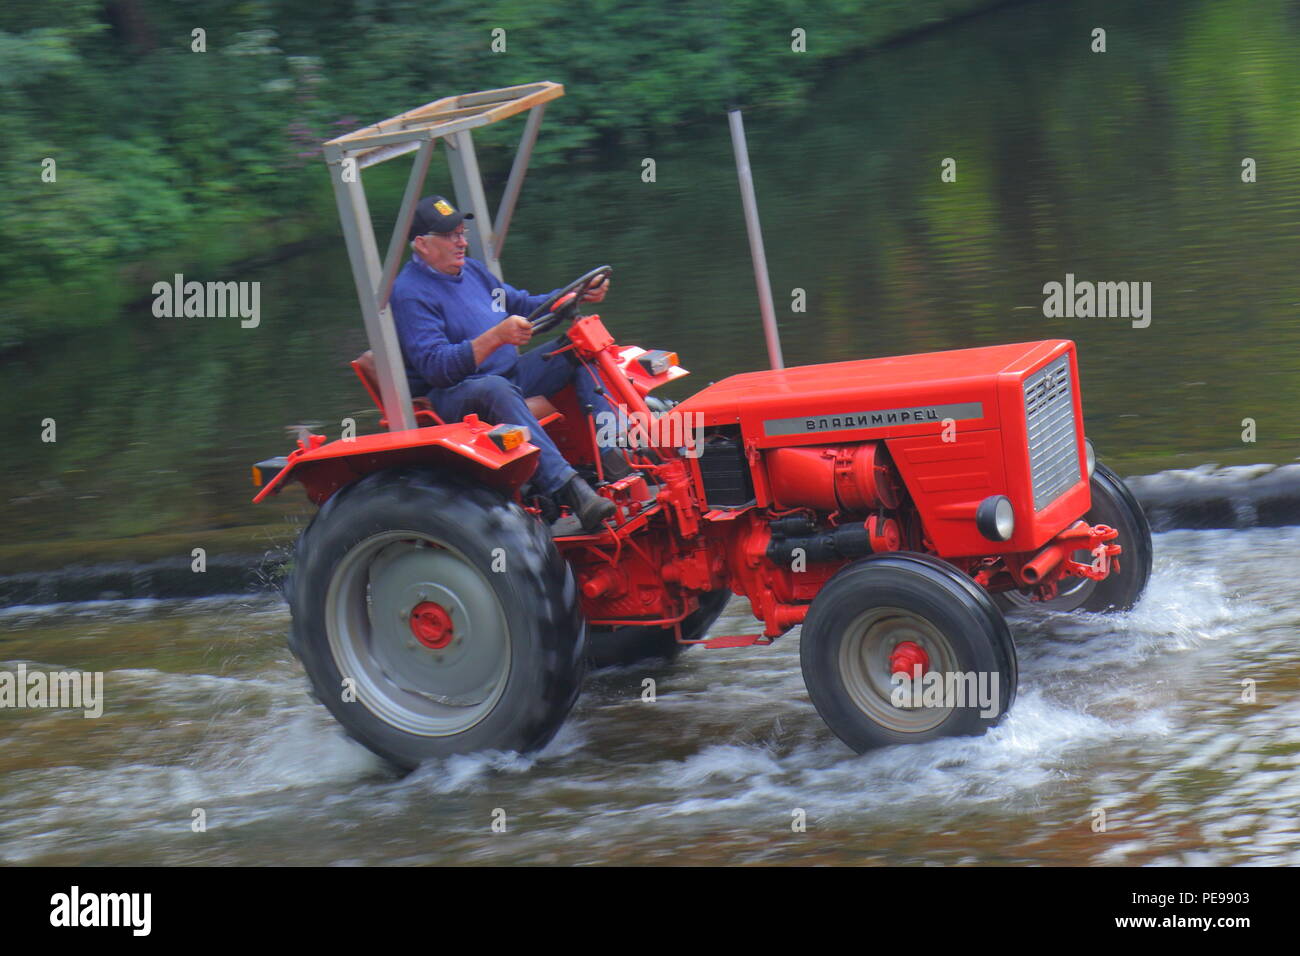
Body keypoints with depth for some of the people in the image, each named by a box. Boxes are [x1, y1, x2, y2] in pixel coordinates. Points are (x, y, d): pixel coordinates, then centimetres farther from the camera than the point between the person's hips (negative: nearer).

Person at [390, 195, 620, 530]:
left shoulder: (472, 270, 15)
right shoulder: (409, 294, -13)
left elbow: (523, 305, 27)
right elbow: (436, 367, -24)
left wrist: (577, 296, 10)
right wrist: (496, 337, -34)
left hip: (510, 374, 9)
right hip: (451, 396, -9)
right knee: (496, 390, -41)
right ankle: (569, 489, -54)